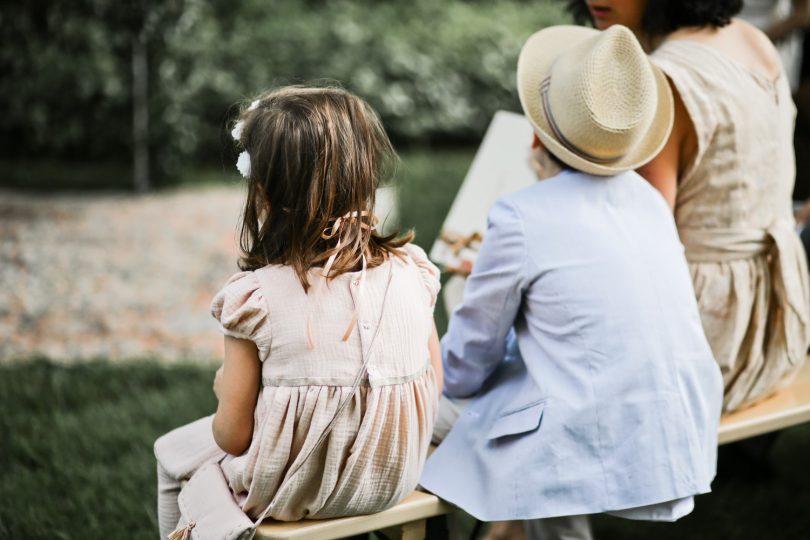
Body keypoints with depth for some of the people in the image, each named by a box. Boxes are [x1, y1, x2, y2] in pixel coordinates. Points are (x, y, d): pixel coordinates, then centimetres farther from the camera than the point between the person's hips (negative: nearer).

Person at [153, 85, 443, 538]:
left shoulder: (258, 297, -22)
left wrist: (225, 386, 6)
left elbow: (233, 436, -15)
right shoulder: (412, 271, -12)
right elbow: (433, 391, -1)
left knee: (173, 454, 25)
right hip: (395, 484, 5)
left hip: (292, 496, -5)